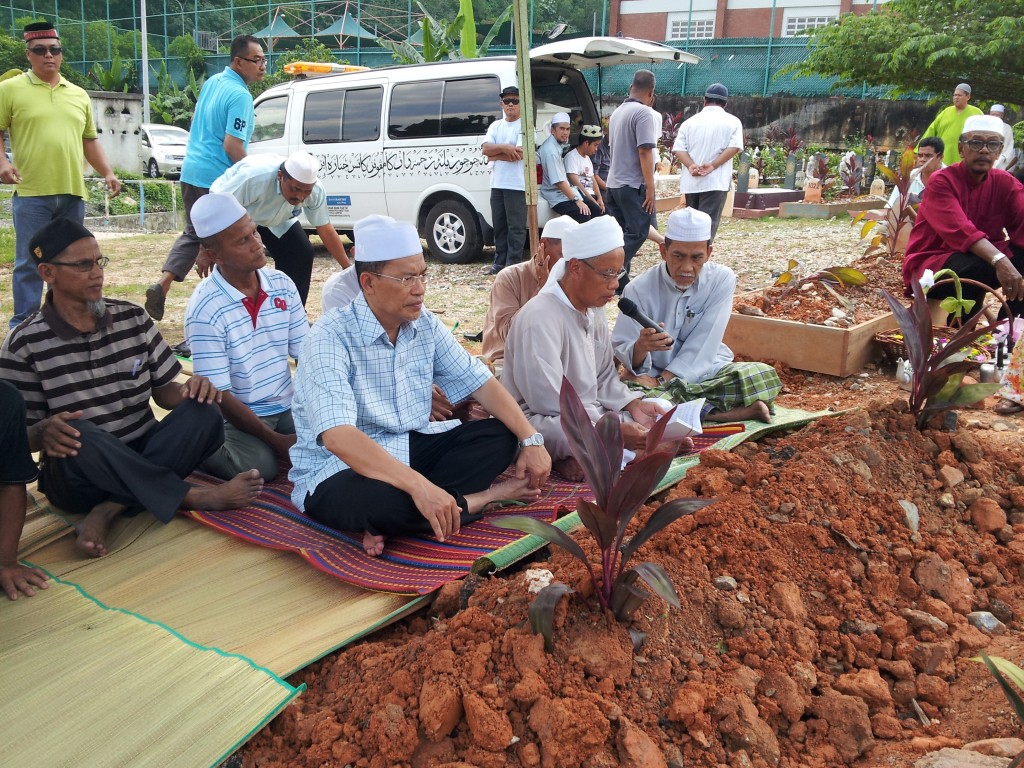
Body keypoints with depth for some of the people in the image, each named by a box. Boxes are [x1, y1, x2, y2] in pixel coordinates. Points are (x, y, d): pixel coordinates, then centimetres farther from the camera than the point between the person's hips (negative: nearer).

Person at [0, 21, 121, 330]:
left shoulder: (79, 95, 16)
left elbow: (89, 139, 20)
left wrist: (108, 173, 10)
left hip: (73, 193, 4)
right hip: (32, 193, -4)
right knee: (29, 263, -1)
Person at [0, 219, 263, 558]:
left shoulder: (133, 318, 3)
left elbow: (162, 390, 9)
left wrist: (189, 390, -15)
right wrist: (43, 432, -28)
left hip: (145, 458, 3)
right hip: (76, 475, -3)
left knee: (202, 414, -24)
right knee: (79, 437, -37)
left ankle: (108, 511, -25)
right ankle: (195, 497, -25)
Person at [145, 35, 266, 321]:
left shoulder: (212, 82, 11)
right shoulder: (240, 96, -16)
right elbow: (232, 146, -21)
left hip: (191, 171, 8)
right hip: (218, 178, -8)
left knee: (192, 233, 18)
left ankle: (161, 286, 5)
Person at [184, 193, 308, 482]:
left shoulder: (282, 285, -2)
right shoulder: (206, 308, -18)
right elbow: (217, 394, -17)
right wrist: (275, 439, -19)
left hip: (287, 406, 6)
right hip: (238, 415, -5)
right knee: (259, 466, -31)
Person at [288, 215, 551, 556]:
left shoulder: (425, 325, -1)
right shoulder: (331, 337, -21)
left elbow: (481, 383, 3)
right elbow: (338, 436, -34)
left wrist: (531, 439, -10)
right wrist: (419, 485, -43)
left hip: (409, 449, 7)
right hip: (339, 470, -7)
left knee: (499, 436, -7)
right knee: (377, 500, -39)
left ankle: (394, 519, -19)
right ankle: (485, 497, -12)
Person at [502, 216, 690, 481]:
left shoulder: (594, 309, 6)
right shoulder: (540, 318, -23)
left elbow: (605, 377, 14)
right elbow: (548, 403, -27)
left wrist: (632, 404, -7)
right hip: (542, 422, -10)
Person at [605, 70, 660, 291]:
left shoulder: (617, 111, 13)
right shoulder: (644, 112, -12)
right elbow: (645, 151, -18)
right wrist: (650, 187, -17)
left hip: (613, 183, 9)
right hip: (634, 185, -9)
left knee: (619, 233, 10)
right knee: (640, 231, -4)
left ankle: (620, 282, 11)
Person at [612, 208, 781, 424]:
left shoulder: (722, 279, -9)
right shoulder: (639, 290, -13)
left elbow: (703, 345, -14)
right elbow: (621, 350, -12)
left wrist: (661, 381, -21)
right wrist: (640, 348, -36)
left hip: (709, 372, 0)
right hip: (654, 375, 0)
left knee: (764, 377, -25)